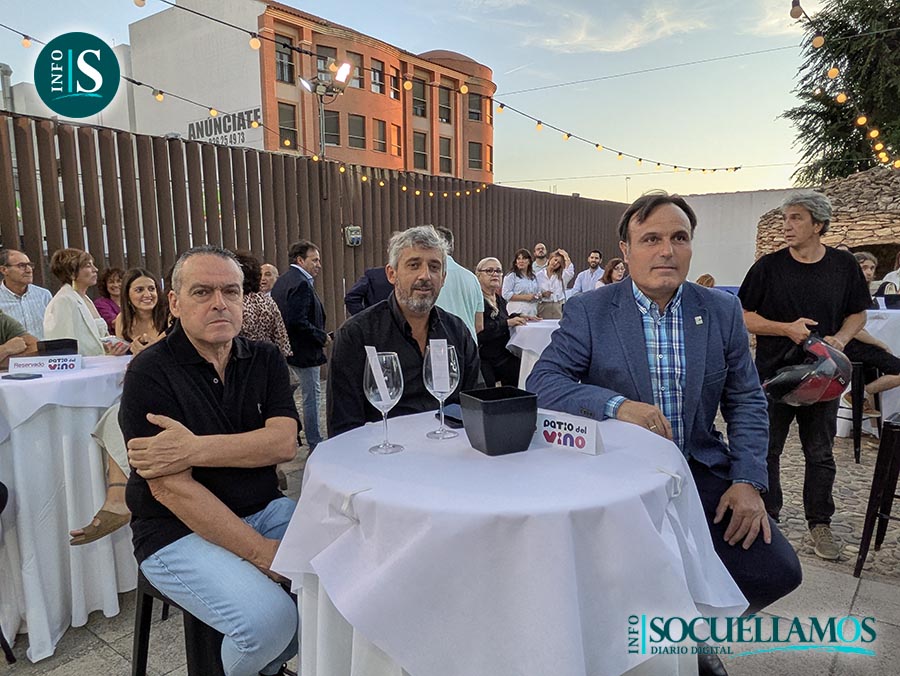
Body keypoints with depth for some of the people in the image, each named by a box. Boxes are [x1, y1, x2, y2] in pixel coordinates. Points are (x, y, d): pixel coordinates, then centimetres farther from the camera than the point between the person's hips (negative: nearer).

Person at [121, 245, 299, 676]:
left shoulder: (265, 359, 3)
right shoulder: (150, 373, -11)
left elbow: (284, 443, -10)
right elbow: (171, 488, -17)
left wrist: (196, 448, -24)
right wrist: (260, 552, -21)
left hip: (264, 509, 5)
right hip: (180, 530, -5)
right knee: (269, 618, -26)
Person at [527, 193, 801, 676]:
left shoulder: (723, 311, 3)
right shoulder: (588, 312, -7)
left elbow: (746, 401, 7)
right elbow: (541, 382, -14)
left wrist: (748, 481, -6)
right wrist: (616, 405, -30)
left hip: (700, 469, 4)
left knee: (776, 569, -9)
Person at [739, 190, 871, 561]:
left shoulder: (844, 265, 1)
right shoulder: (769, 266, -4)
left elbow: (858, 314, 10)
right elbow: (745, 317, -4)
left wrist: (839, 339, -10)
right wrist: (787, 329, -18)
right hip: (774, 373, -1)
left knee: (820, 454, 11)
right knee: (767, 451, 8)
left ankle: (820, 523, 25)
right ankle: (767, 516, 25)